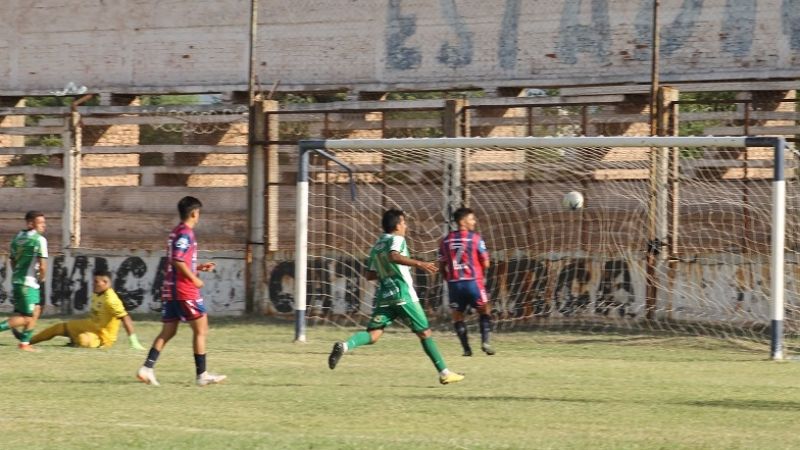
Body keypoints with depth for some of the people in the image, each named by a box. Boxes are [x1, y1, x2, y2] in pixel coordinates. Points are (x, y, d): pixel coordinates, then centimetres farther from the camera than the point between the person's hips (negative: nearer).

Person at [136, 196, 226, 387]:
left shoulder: (176, 233, 17)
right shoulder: (185, 233, -13)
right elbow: (178, 260, -23)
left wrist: (199, 267, 20)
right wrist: (194, 279, -16)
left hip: (170, 289, 9)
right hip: (184, 289, -9)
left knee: (168, 331, 8)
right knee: (201, 329, 0)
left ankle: (147, 368, -5)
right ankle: (202, 374, 2)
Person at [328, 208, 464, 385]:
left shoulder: (376, 246, 20)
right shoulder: (397, 239, -3)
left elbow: (370, 275, 22)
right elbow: (394, 256, -25)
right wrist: (419, 264, -29)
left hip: (383, 296, 6)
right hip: (403, 295, -6)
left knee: (373, 334, -4)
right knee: (424, 333, 4)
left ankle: (344, 346, -32)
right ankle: (444, 373, 7)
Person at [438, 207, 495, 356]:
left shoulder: (446, 240, 7)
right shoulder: (475, 238, -4)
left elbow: (441, 266, 10)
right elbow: (485, 264, -3)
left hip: (453, 282, 3)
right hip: (472, 281, -3)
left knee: (457, 315, 12)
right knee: (484, 311, 12)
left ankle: (466, 348, 3)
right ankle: (485, 341, -4)